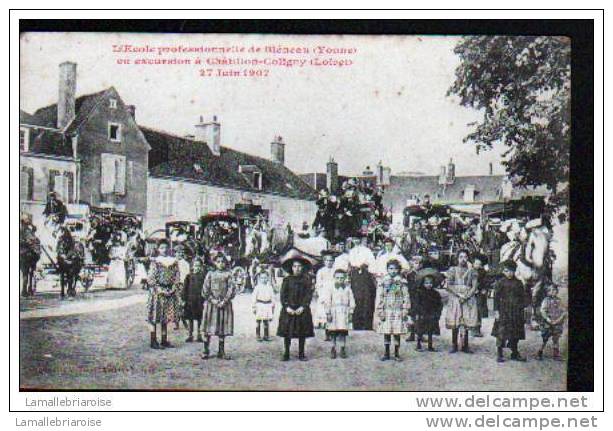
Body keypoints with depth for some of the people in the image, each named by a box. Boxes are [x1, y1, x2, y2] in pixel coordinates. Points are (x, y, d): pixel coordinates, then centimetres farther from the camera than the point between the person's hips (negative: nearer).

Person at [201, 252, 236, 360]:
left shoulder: (228, 274, 5)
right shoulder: (210, 274, 5)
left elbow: (232, 289, -2)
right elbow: (205, 290, 1)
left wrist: (224, 301, -12)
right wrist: (213, 301, -10)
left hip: (224, 305, 0)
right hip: (211, 303, 0)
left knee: (223, 328, 3)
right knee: (209, 328, -2)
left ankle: (221, 352, 9)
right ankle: (205, 351, 3)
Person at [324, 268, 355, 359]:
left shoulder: (347, 289, 5)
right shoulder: (330, 289, 2)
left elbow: (352, 302, 7)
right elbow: (327, 302, 1)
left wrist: (350, 313, 3)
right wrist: (328, 313, -5)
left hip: (344, 313, 1)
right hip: (334, 312, -1)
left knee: (343, 331, 1)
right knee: (333, 332, 0)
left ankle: (343, 349, 11)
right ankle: (333, 349, 10)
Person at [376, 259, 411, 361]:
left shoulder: (402, 282, 4)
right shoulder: (383, 281, 5)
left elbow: (406, 297, 4)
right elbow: (380, 297, 5)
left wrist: (405, 311, -2)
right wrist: (380, 311, -1)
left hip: (398, 311, -1)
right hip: (386, 311, 1)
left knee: (397, 333, 1)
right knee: (386, 333, 3)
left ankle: (397, 354, 11)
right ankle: (387, 353, 13)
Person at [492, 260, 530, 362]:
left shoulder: (518, 283, 8)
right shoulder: (501, 283, -3)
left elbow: (523, 296, 14)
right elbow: (496, 297, -4)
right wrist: (496, 311, -9)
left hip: (516, 312, 4)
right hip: (504, 311, -4)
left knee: (516, 334, 10)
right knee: (501, 333, -6)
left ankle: (515, 353, 22)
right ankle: (500, 354, 3)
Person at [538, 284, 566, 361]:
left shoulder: (558, 301, 7)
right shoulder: (546, 300, -3)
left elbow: (563, 311, 5)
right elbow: (542, 311, -12)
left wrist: (559, 319, -11)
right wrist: (547, 319, -23)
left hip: (557, 323, 3)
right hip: (547, 324, -3)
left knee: (556, 339, 8)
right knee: (545, 339, -1)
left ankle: (556, 355, 16)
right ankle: (539, 353, 10)